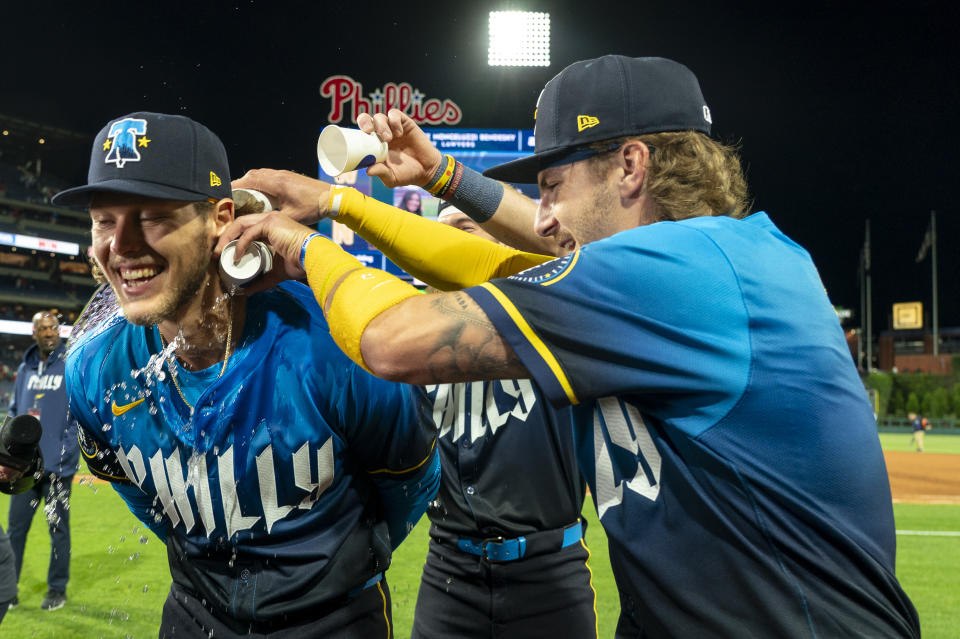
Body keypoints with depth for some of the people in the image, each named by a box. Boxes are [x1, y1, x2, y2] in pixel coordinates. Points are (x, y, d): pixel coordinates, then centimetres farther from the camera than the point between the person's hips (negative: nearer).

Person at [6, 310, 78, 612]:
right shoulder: (25, 368, 11)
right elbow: (14, 409, 19)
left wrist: (66, 451, -13)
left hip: (57, 463, -4)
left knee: (58, 527, 5)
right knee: (16, 526, 10)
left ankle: (57, 589, 17)